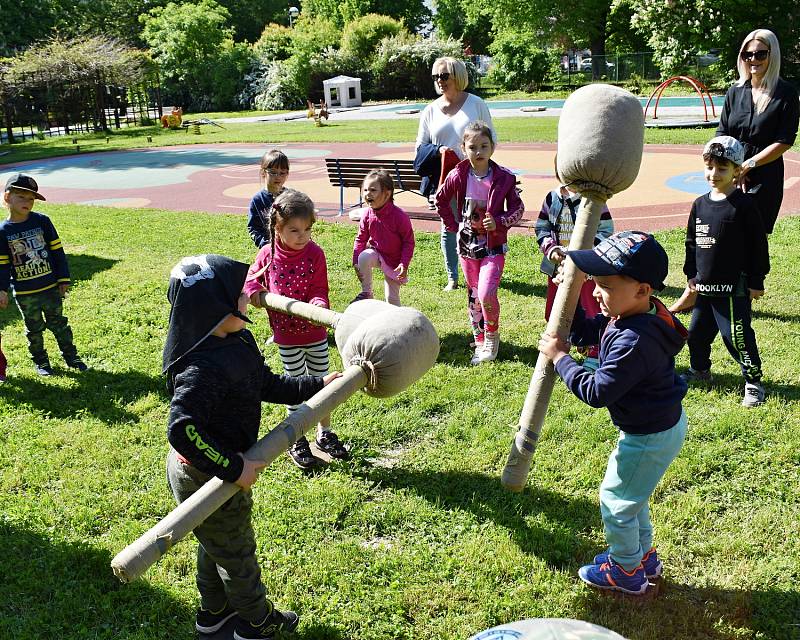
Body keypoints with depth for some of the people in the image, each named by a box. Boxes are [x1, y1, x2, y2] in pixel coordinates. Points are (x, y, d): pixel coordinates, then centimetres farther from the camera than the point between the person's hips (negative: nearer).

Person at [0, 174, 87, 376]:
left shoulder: (42, 221, -6)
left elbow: (57, 251, -1)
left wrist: (64, 279, -2)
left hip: (51, 287, 0)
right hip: (24, 293, 0)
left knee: (58, 323, 14)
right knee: (34, 329, 13)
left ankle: (70, 356, 27)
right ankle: (40, 361, 29)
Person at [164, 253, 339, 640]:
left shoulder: (237, 340, -7)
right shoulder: (204, 369, -37)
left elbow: (267, 385, 6)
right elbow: (181, 430, -42)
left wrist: (315, 386, 4)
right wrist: (232, 468, -36)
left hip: (217, 467, 9)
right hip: (204, 478, -9)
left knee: (214, 544, 29)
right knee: (236, 551, 16)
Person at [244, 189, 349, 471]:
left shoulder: (315, 253, -11)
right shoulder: (268, 254, -8)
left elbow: (320, 289, -11)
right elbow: (252, 276, 9)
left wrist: (318, 305, -32)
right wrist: (253, 291, -12)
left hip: (315, 332, 1)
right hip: (286, 334, -1)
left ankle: (324, 433, 33)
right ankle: (297, 440, 24)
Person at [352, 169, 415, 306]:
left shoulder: (399, 216, -23)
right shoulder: (367, 215, -10)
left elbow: (409, 241, -16)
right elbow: (360, 239, 0)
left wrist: (404, 264, -24)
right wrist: (356, 261, -11)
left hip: (394, 262, -3)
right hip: (376, 254, 3)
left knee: (392, 298, -1)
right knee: (364, 257, -31)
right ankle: (366, 292, -13)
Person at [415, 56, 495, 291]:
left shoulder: (476, 103, 2)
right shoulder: (431, 110, 8)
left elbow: (491, 137, 7)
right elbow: (420, 146, 10)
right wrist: (438, 151, -11)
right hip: (443, 177, 2)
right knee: (448, 228, 7)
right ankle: (452, 278, 19)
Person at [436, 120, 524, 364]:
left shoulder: (504, 178, -9)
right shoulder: (457, 177, -5)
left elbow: (518, 208, 1)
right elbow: (440, 200, 12)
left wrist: (499, 222, -15)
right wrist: (452, 225, 6)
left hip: (494, 246, -3)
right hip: (467, 245, 3)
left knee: (486, 293, -18)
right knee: (474, 295, 12)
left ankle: (492, 338, 7)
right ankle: (480, 342, 25)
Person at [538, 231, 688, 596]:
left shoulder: (635, 341, -37)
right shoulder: (625, 315, -7)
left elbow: (596, 392, -32)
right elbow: (585, 333, 8)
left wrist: (560, 357, -22)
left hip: (650, 437, -10)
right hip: (661, 421, 10)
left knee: (616, 501, 11)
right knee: (631, 494, 28)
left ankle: (627, 572, 32)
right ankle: (643, 556, 47)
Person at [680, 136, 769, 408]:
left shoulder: (744, 205, -10)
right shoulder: (700, 204, 7)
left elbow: (758, 245, -8)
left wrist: (756, 282, -7)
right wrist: (691, 274, 16)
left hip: (734, 288, -6)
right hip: (704, 286, 6)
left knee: (738, 336, -3)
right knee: (697, 332, 17)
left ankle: (753, 382, 12)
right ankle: (699, 370, 38)